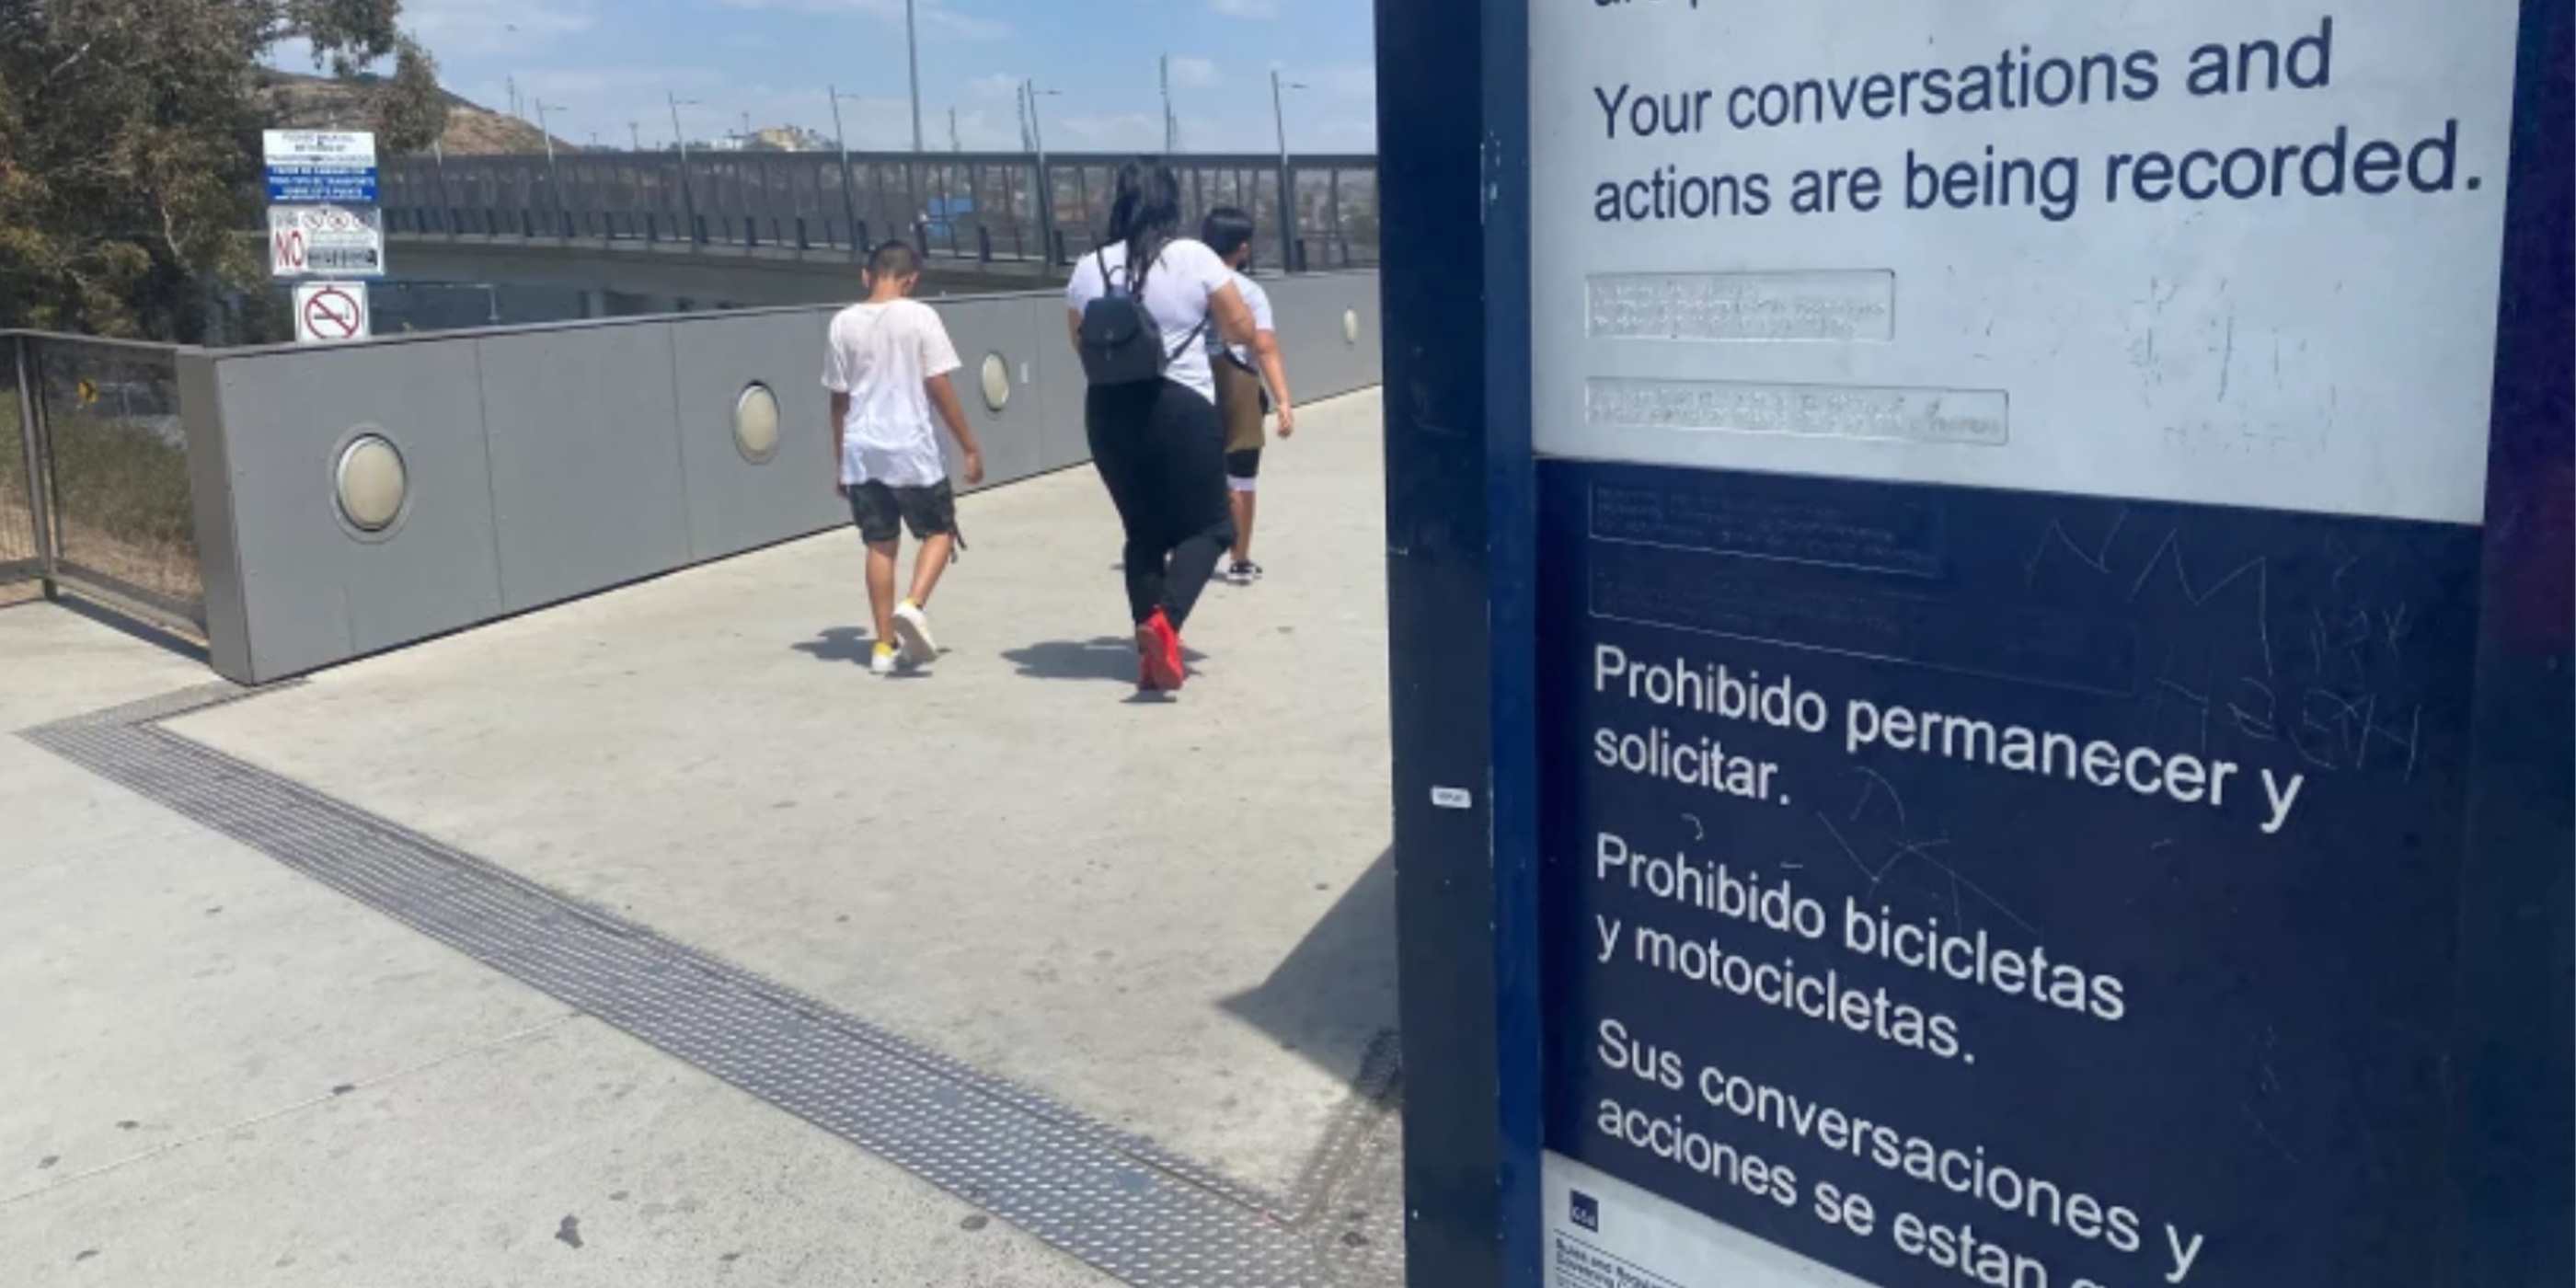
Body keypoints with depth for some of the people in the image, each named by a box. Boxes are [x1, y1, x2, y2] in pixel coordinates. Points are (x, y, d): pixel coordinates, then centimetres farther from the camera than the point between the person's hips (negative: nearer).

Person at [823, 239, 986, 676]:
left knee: (881, 545, 12)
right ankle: (913, 605, -13)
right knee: (939, 531, 12)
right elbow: (940, 388, -7)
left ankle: (884, 645, 11)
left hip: (862, 452, 4)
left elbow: (839, 399, 7)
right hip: (912, 448, -4)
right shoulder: (919, 316, -6)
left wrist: (842, 462, 15)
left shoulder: (843, 324, 4)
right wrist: (970, 448, 0)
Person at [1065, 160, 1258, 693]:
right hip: (1179, 409, -4)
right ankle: (1163, 621, -17)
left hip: (1109, 412, 4)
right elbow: (1243, 330, -1)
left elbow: (1080, 344, 16)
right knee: (1208, 526, 7)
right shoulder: (1194, 257, -7)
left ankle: (1151, 649, 12)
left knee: (1143, 532, 16)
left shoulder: (1089, 267, 5)